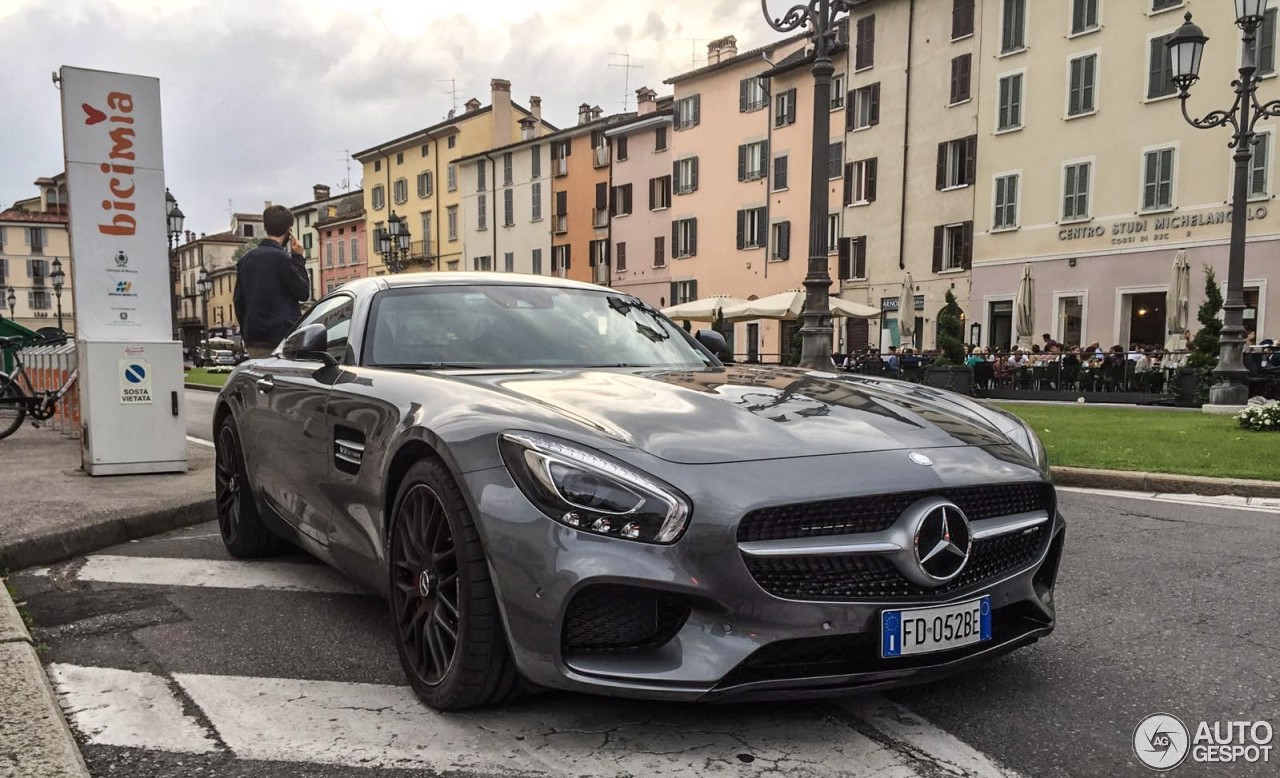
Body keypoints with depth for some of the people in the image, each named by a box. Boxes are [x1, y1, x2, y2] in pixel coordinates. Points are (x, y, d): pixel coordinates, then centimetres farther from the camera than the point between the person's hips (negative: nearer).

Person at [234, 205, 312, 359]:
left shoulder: (245, 259, 13)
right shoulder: (281, 258, -11)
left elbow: (238, 301, 16)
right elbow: (303, 291, -4)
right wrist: (298, 258, 2)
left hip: (253, 341, 7)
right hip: (281, 338, -7)